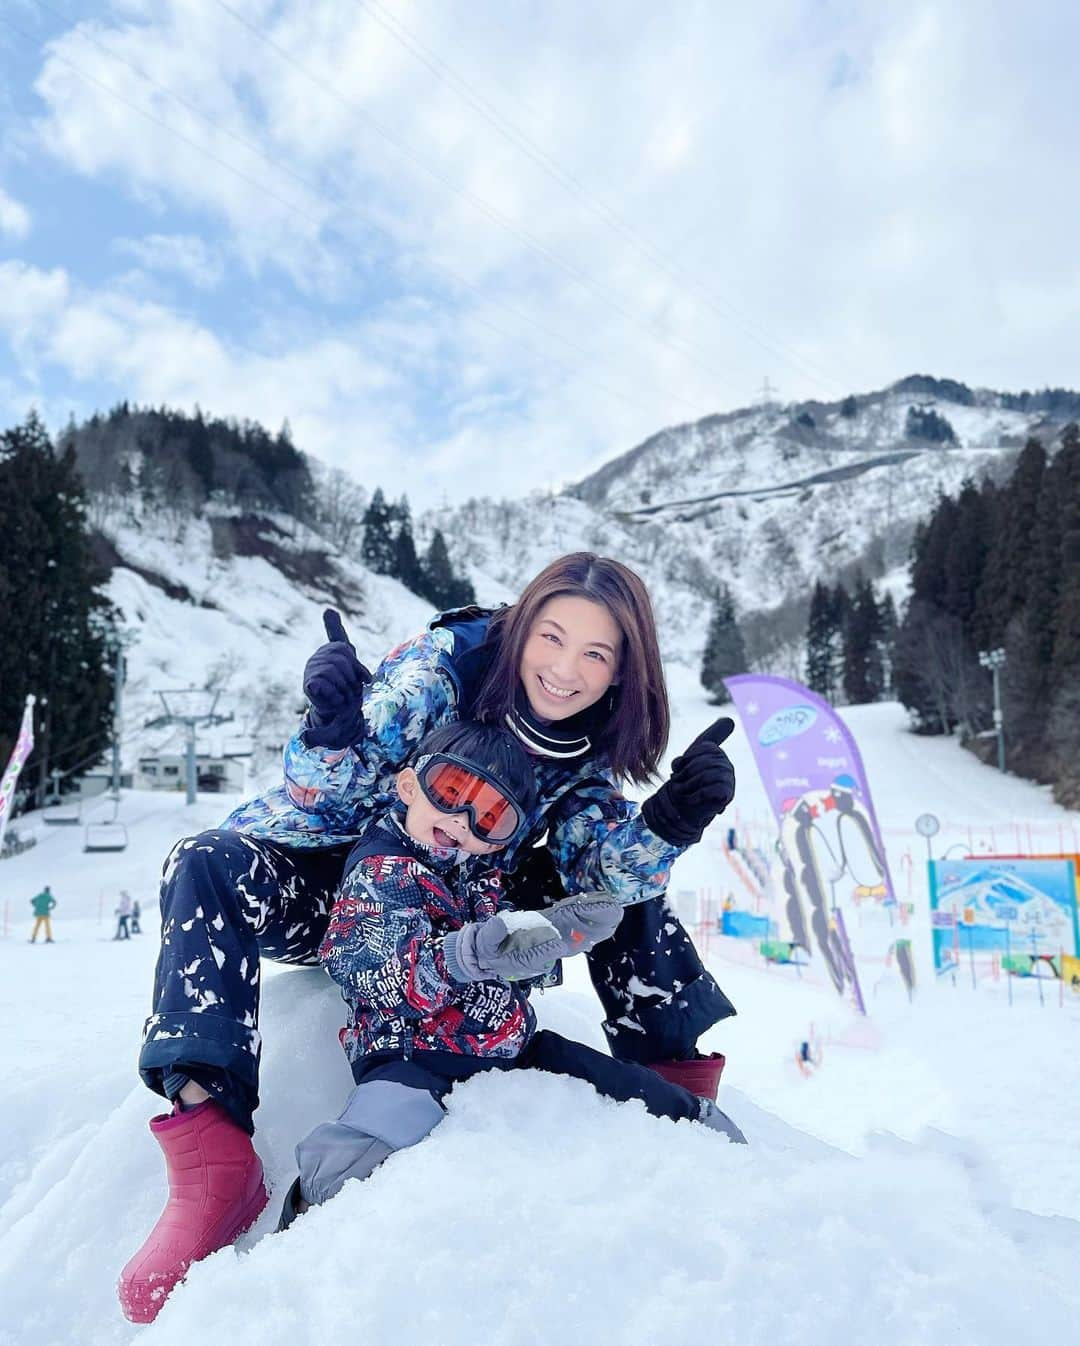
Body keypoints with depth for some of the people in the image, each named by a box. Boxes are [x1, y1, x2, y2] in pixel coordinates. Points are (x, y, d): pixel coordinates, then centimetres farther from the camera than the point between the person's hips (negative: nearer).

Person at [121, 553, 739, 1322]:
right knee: (210, 868, -33)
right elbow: (324, 800, -25)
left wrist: (673, 822, -37)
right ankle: (215, 1163, -35)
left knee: (627, 877, -8)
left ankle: (679, 1086, 2)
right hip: (335, 885, -3)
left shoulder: (588, 757, -9)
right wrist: (334, 731, -47)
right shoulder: (448, 662, -23)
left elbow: (615, 870, -19)